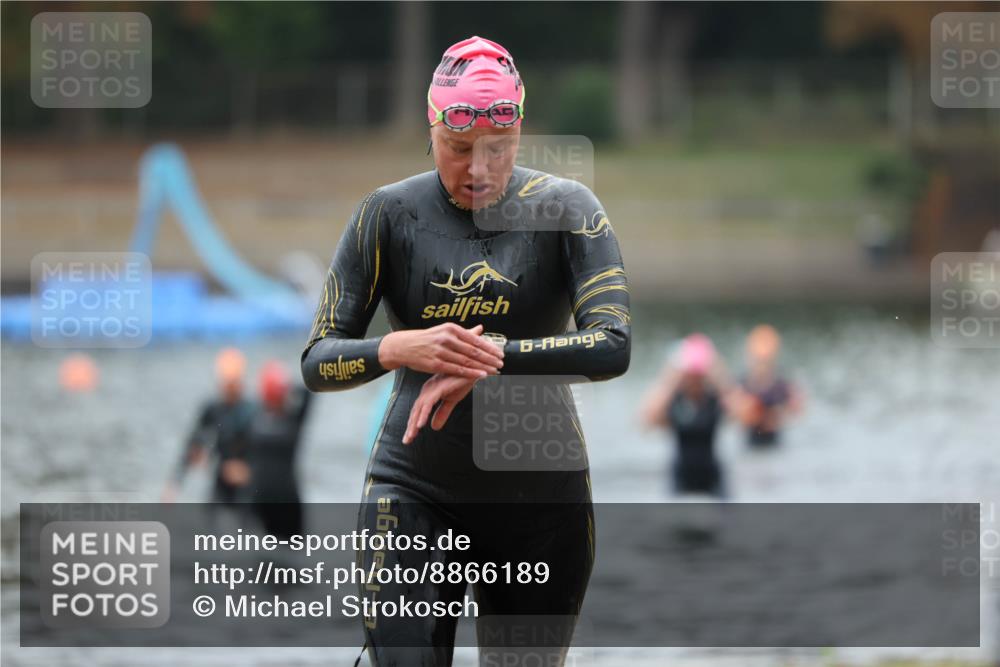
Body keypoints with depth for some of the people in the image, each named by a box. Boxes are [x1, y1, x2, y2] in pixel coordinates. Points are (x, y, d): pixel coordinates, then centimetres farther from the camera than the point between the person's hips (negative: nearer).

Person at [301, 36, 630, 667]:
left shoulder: (566, 209, -3)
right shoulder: (391, 213, -2)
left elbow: (613, 347, -15)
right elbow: (317, 363, -4)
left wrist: (489, 356, -26)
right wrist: (399, 349, -25)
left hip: (543, 496, 1)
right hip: (415, 492, -1)